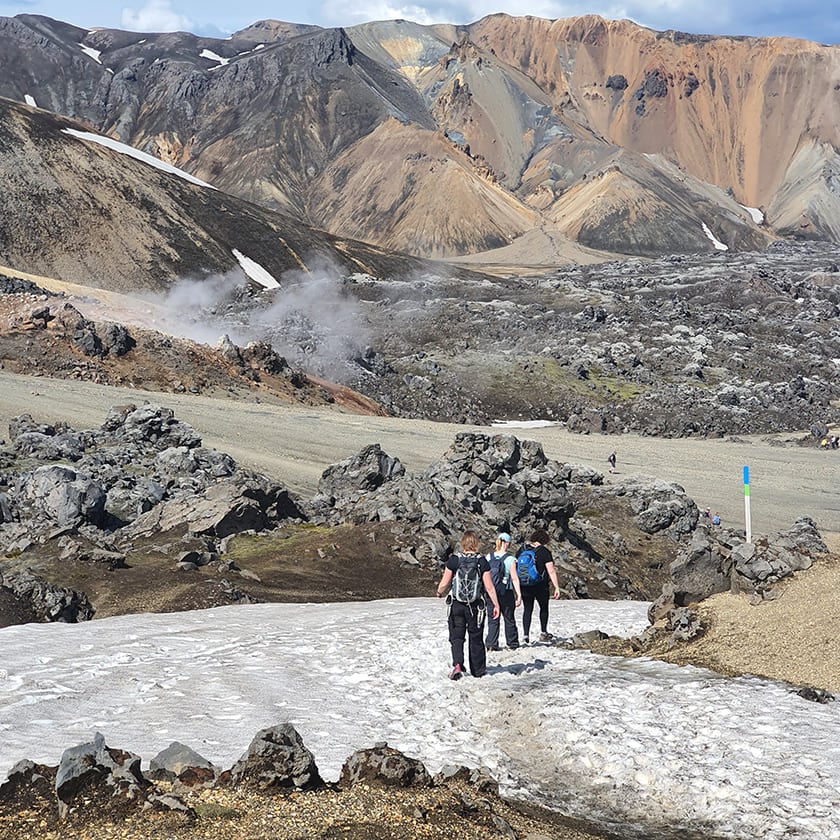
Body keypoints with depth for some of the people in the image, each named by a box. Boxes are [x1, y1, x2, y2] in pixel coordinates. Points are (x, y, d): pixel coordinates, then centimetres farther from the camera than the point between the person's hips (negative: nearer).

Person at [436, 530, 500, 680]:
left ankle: (457, 665, -14)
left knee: (456, 637, 7)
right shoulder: (482, 562, -7)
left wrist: (439, 592, 18)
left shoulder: (454, 560, -7)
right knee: (476, 638, 14)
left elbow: (444, 584, -4)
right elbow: (489, 587, -7)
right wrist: (496, 605, 2)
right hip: (475, 606, 1)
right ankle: (478, 669, 23)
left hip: (456, 605, 0)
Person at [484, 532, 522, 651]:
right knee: (509, 619, 12)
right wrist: (519, 594, -8)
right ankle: (512, 643, 21)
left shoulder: (488, 557, 0)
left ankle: (491, 644, 0)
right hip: (506, 593, -3)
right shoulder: (510, 559, -10)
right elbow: (514, 578, -11)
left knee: (492, 619, 7)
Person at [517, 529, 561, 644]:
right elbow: (551, 571, -13)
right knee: (544, 608, 18)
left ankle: (525, 634, 0)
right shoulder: (544, 552, -10)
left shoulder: (521, 550, 3)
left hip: (524, 586, 3)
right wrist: (557, 587, -11)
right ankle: (543, 633, 24)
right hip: (541, 586, -3)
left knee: (527, 609, 10)